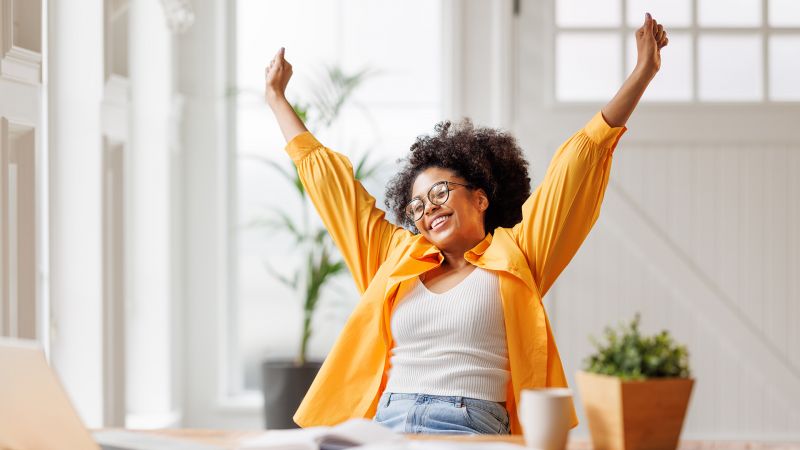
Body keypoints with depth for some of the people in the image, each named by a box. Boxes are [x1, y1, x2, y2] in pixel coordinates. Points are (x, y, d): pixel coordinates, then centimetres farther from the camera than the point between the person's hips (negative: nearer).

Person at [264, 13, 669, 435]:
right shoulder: (397, 257, 22)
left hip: (471, 431, -3)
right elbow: (327, 177, 32)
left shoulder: (514, 258, 13)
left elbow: (579, 162, 10)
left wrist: (642, 74, 7)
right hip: (384, 428, 3)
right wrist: (276, 96, 40)